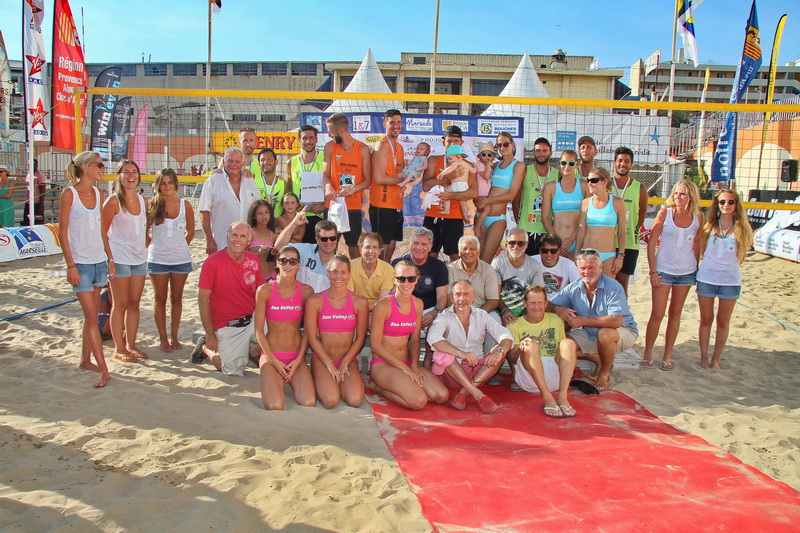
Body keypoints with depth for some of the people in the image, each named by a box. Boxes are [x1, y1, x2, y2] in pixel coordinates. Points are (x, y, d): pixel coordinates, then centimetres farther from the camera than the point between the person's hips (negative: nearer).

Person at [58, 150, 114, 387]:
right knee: (91, 316, -6)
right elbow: (63, 233, -9)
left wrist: (110, 258, 11)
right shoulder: (69, 193, -8)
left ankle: (85, 359, 24)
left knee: (91, 315, 13)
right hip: (80, 262, -6)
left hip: (99, 260, 6)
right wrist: (70, 265, -14)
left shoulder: (97, 193, 9)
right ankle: (103, 368, -4)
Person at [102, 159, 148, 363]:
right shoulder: (113, 201, -8)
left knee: (135, 302, 9)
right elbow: (102, 231, -6)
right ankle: (119, 348, 9)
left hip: (139, 257, 6)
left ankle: (131, 344, 19)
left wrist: (145, 248, 13)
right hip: (120, 258, -5)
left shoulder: (142, 200, 9)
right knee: (121, 304, 0)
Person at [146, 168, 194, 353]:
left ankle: (174, 337, 20)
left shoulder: (185, 205, -1)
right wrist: (153, 246, 0)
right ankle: (163, 338, 16)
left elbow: (191, 231, 10)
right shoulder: (152, 205, -4)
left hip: (181, 259, 1)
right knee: (160, 298, 7)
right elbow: (145, 231, 4)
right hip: (157, 259, -1)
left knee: (177, 298, 9)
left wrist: (180, 247, 7)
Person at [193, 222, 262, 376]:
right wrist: (210, 335, -11)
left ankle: (249, 352, 16)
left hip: (251, 320, 5)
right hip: (227, 327, -4)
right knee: (235, 372, -1)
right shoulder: (213, 262, -13)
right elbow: (203, 299, -10)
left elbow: (258, 294, 9)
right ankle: (205, 347, 24)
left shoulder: (254, 260, 0)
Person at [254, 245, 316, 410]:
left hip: (297, 356, 2)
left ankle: (291, 381, 10)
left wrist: (299, 359, -7)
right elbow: (259, 330, -2)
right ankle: (275, 382, 10)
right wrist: (274, 361, -8)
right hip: (271, 355, -1)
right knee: (274, 406, -24)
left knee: (308, 402, -22)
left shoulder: (306, 291, 2)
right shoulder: (265, 290, -4)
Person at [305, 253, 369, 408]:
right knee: (330, 401, -25)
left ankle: (337, 382, 10)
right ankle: (322, 381, 10)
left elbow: (360, 337, 2)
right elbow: (312, 337, -4)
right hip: (322, 359, -1)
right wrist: (330, 365, -9)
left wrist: (344, 364, -7)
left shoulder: (360, 302, -1)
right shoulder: (315, 301, -4)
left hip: (349, 360, 2)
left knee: (355, 400, -23)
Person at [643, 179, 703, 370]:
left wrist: (698, 269, 5)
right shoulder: (665, 213, -6)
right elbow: (651, 243, -6)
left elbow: (697, 246, 10)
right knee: (657, 314, -2)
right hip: (663, 270, -3)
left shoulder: (698, 217, 1)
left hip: (687, 272, 3)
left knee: (675, 313, 10)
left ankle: (667, 355, 19)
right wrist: (653, 271, -10)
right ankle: (648, 353, 12)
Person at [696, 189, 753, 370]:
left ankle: (716, 359, 20)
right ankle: (704, 358, 19)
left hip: (730, 280, 0)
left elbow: (741, 255, 3)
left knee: (723, 322, 8)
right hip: (706, 278, 1)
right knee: (706, 320, 9)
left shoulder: (742, 228, -1)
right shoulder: (709, 225, 2)